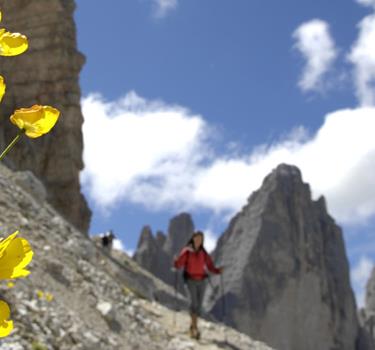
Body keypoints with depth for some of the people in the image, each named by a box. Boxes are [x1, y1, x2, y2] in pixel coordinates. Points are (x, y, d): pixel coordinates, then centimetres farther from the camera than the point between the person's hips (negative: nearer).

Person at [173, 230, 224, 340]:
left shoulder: (203, 253, 9)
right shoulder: (186, 251, -4)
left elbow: (210, 266, 7)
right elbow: (178, 265, -12)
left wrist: (218, 270, -12)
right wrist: (176, 261, -35)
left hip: (201, 280, 4)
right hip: (191, 280, -4)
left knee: (199, 304, 3)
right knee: (194, 301, -20)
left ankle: (193, 327, 16)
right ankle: (195, 327, -19)